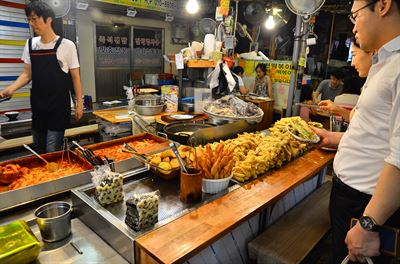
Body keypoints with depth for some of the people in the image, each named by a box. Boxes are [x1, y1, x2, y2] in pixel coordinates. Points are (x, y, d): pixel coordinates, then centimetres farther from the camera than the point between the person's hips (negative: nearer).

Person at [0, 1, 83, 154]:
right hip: (38, 106, 5)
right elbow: (27, 74, 11)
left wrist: (79, 103, -3)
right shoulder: (30, 44, 6)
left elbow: (75, 77, -3)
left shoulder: (66, 45, -7)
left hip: (59, 107, -5)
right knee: (38, 150, 15)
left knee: (52, 152, -4)